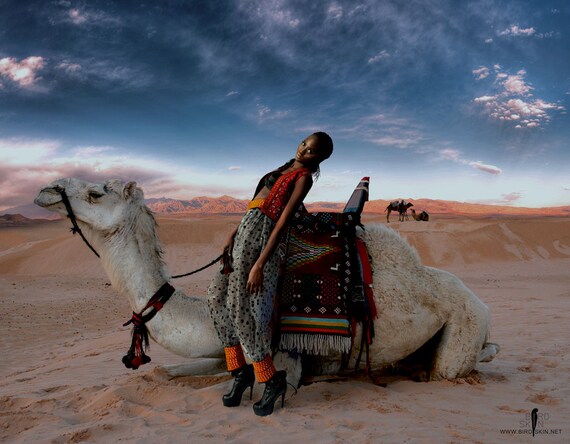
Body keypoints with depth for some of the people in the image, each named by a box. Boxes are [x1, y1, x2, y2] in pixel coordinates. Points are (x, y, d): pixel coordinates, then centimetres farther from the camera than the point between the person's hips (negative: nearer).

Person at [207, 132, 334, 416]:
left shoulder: (303, 177, -5)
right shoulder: (285, 169, 20)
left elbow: (282, 222, -14)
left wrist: (259, 265, -19)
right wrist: (233, 235, 10)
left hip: (260, 235, -9)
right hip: (244, 232, 9)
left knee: (241, 307, -10)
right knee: (218, 298, 7)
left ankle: (272, 380, 2)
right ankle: (241, 372, 14)